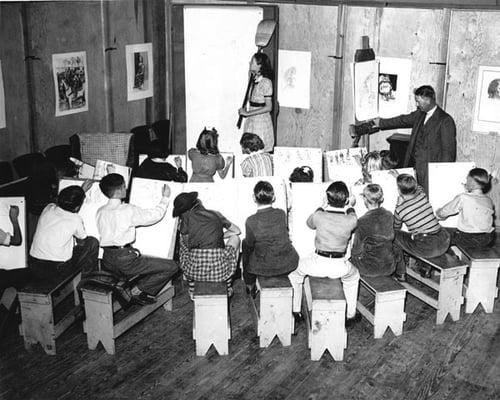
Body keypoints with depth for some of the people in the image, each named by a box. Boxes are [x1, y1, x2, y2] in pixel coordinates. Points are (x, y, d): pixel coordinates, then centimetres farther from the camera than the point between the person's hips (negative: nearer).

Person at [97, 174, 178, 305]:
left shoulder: (100, 211, 6)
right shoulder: (128, 210, -13)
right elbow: (155, 215, -5)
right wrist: (165, 198, 9)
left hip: (107, 262, 8)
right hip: (125, 261, -8)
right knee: (172, 266, -3)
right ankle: (138, 290, -1)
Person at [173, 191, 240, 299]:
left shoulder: (186, 217, 5)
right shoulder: (216, 215, 10)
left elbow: (187, 244, 15)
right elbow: (237, 231, 23)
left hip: (195, 270, 0)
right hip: (220, 271, 1)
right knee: (235, 238, 28)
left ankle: (192, 289, 33)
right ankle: (227, 287, 31)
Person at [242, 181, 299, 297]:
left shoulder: (251, 221, -23)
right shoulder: (281, 214, -14)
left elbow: (249, 245, -7)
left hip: (264, 268, -2)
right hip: (288, 265, 2)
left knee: (245, 244, 27)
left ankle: (250, 287, 45)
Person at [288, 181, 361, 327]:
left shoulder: (319, 215, -14)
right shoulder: (351, 220, -13)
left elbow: (309, 223, 10)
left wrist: (322, 207, 19)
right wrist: (350, 207, 31)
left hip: (317, 265, -1)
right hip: (340, 268, 1)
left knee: (295, 271, 29)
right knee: (353, 276, 36)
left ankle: (295, 311, 34)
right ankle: (350, 315, 40)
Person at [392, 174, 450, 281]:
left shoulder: (399, 209, -8)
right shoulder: (422, 195, 2)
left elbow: (396, 227, 14)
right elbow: (417, 186, 30)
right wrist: (401, 178, 43)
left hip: (425, 249, -5)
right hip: (443, 244, 5)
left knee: (394, 235, 15)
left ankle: (401, 274, 24)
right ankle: (426, 269, 43)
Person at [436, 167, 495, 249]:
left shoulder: (463, 198, -13)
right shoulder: (489, 200, 2)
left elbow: (442, 213, -3)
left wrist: (437, 213, 21)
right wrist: (469, 192, 23)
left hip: (468, 239, -6)